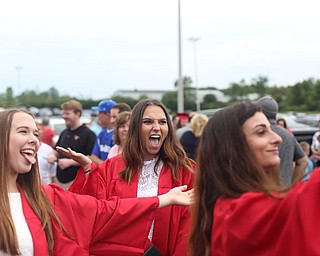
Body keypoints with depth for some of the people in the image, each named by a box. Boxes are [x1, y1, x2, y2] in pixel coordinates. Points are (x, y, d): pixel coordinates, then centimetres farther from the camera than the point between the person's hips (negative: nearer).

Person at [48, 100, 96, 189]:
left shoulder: (88, 134, -8)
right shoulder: (64, 133, 16)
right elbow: (56, 150, 28)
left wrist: (70, 162, -18)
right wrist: (53, 155, 4)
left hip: (76, 181, -7)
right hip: (59, 179, 7)